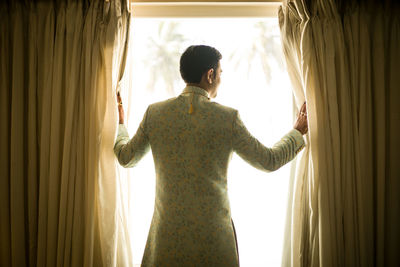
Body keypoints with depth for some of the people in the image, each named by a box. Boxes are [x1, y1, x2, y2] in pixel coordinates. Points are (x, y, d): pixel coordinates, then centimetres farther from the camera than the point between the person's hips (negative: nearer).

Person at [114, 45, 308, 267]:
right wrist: (298, 132, 18)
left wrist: (119, 124, 31)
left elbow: (126, 158, 11)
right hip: (213, 235, -2)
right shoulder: (227, 117, -10)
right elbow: (269, 161, 1)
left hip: (167, 233, 2)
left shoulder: (155, 113, -4)